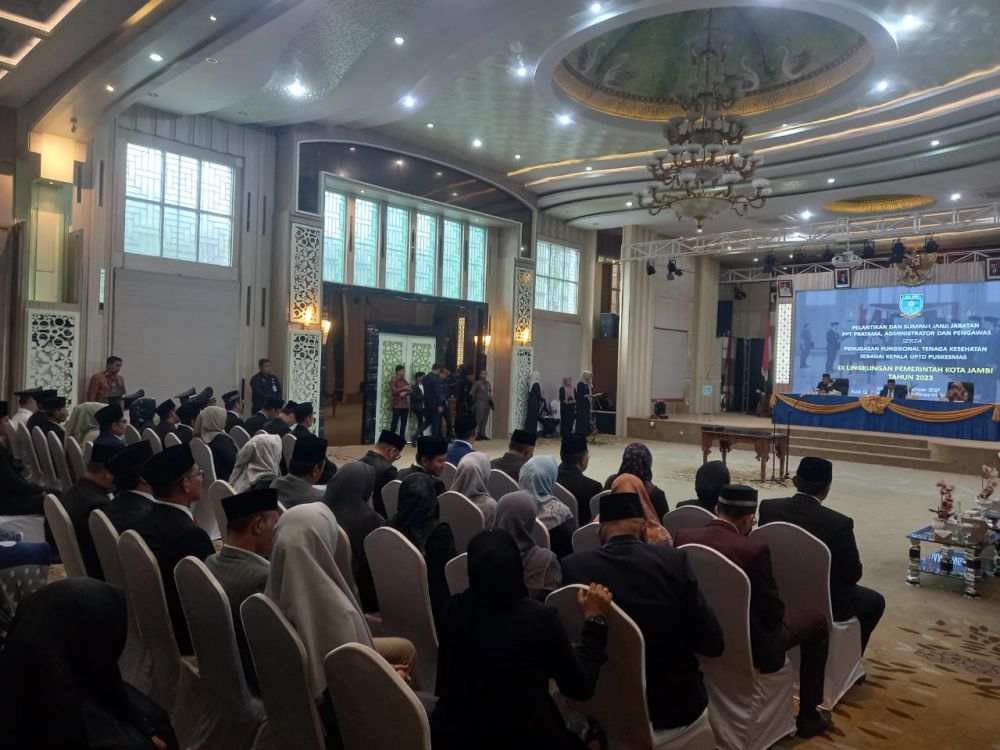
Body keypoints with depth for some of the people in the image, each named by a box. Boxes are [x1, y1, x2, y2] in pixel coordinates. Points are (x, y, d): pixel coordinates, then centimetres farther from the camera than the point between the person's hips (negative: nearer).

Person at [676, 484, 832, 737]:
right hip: (748, 646, -6)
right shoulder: (753, 550, -26)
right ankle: (808, 715, 25)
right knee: (816, 620, 17)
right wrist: (772, 619, 7)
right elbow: (774, 614, -16)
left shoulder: (683, 537, -10)